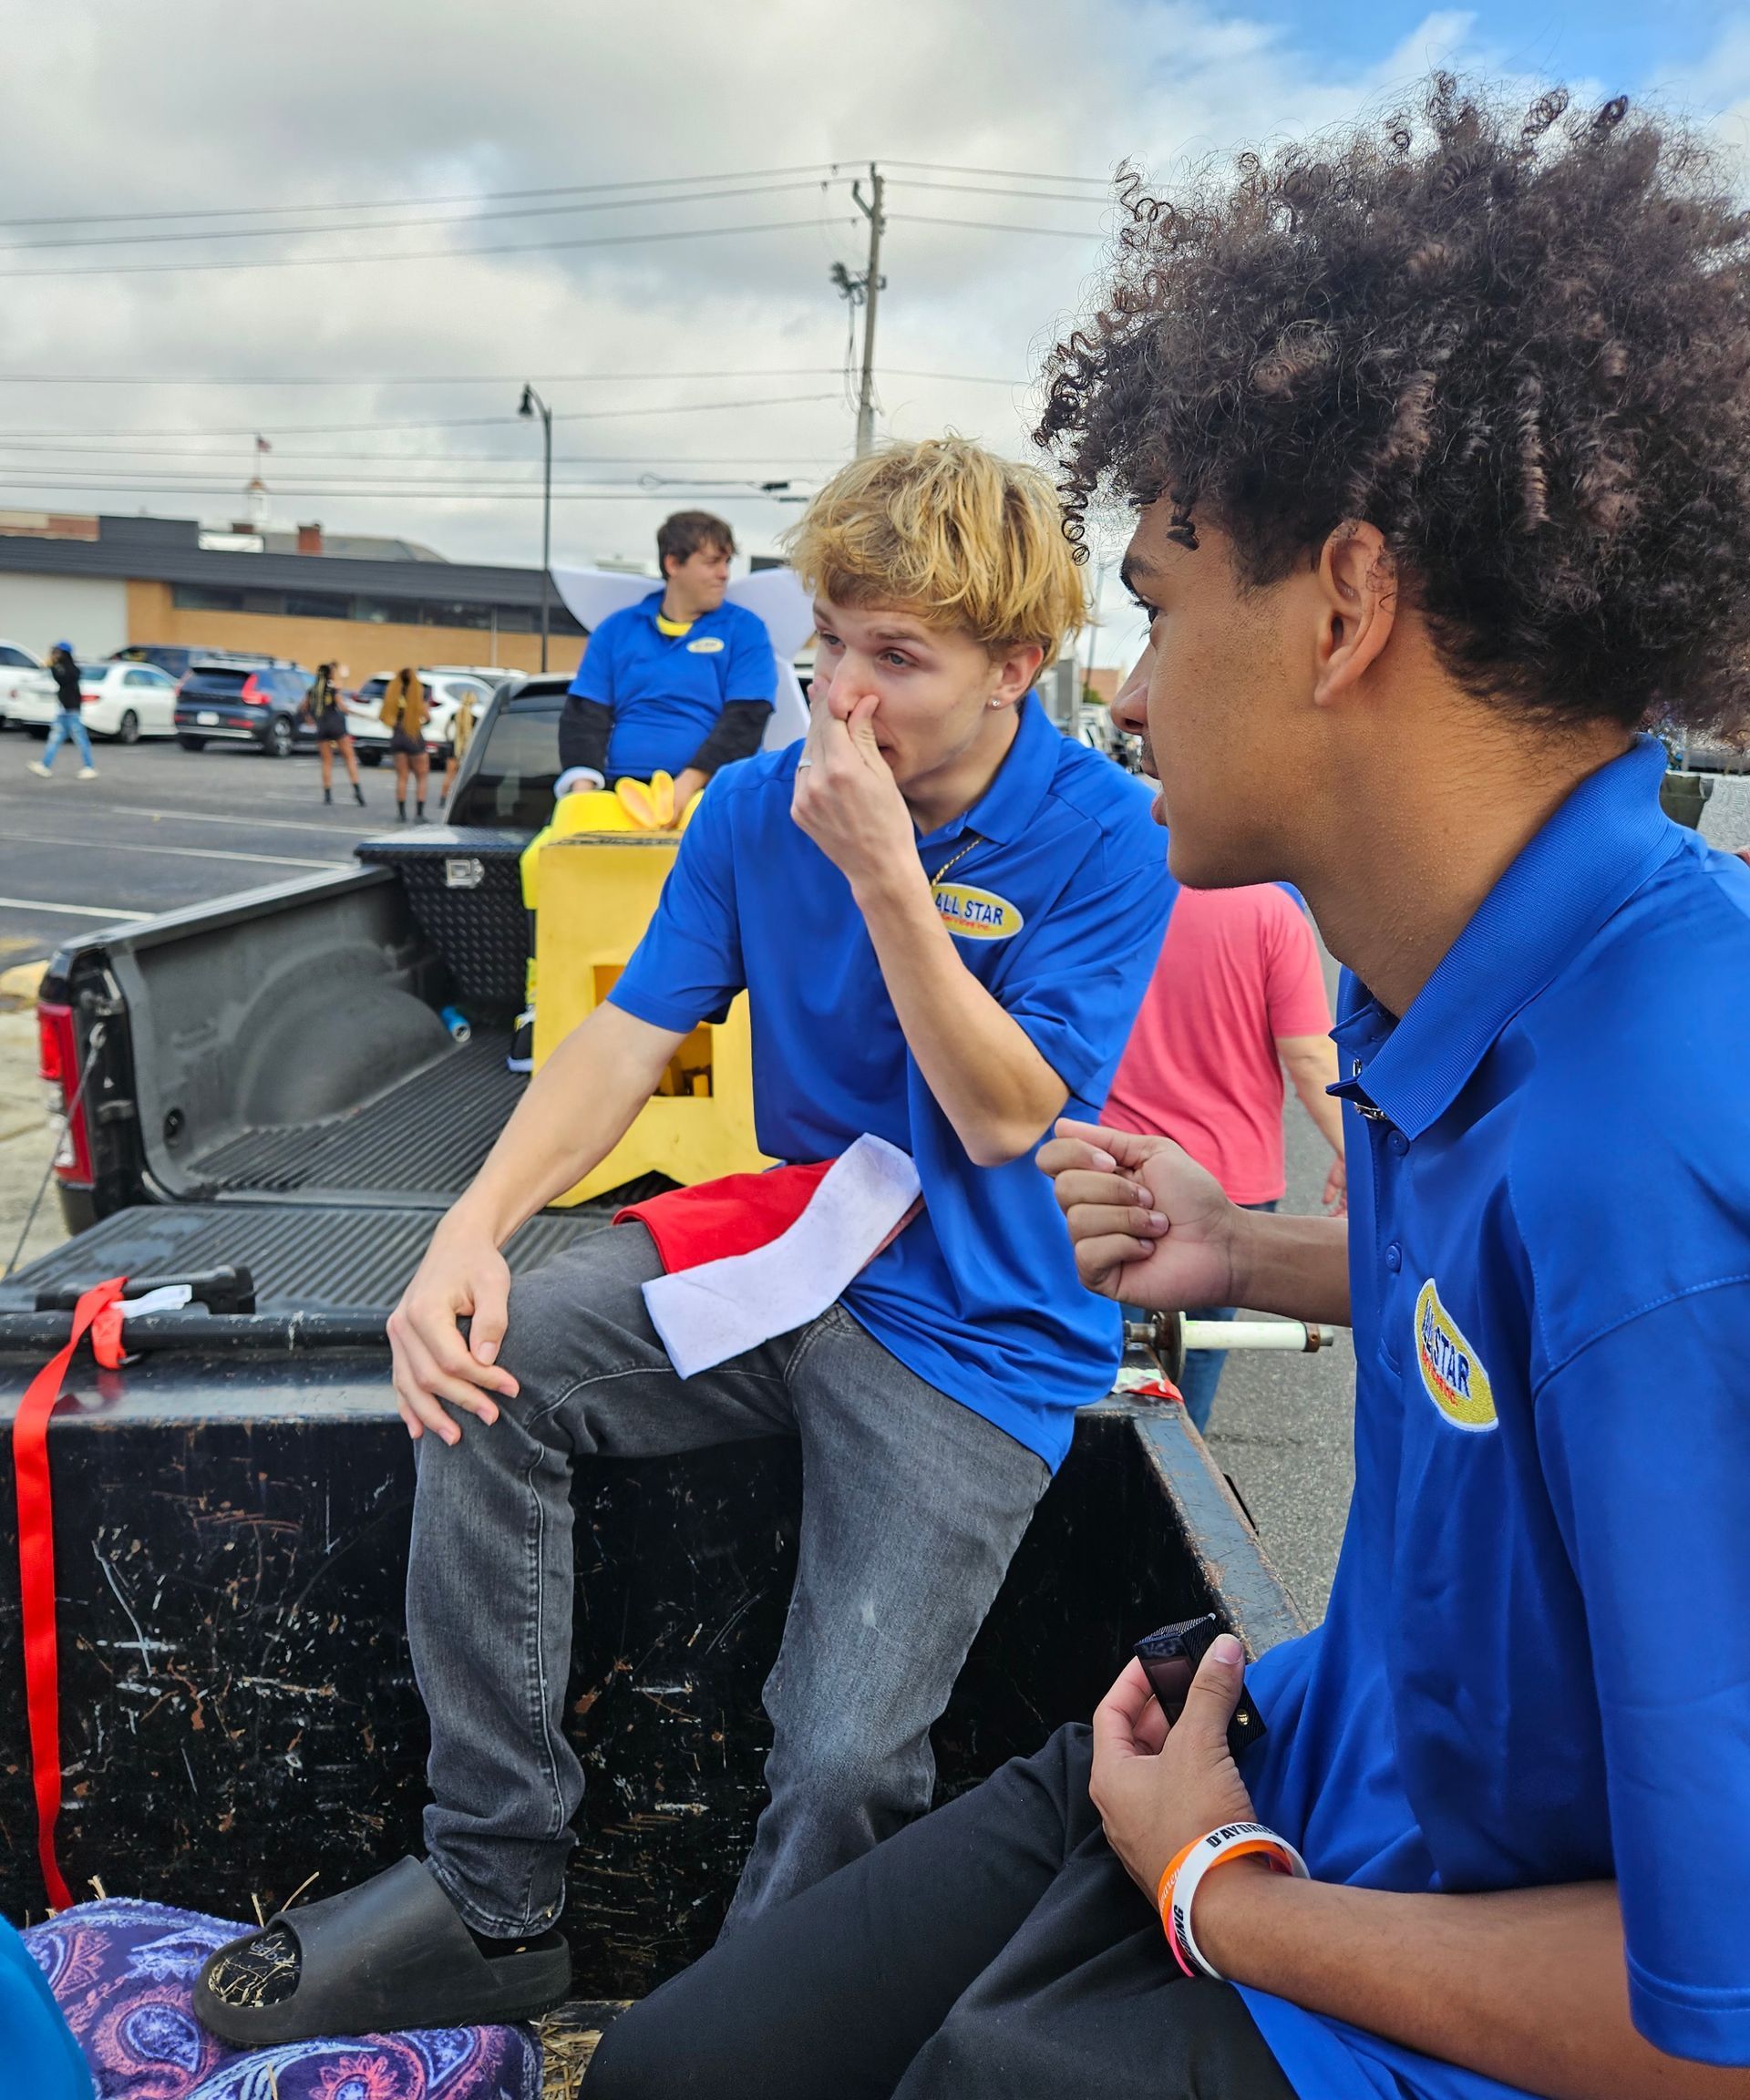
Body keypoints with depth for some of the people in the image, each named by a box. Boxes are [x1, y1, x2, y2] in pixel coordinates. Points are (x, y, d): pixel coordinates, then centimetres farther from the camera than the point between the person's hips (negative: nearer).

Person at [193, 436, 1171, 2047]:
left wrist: (886, 874, -23)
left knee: (842, 1765, -19)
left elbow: (1004, 1118, -15)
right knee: (484, 1371, -18)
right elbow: (631, 1035, -1)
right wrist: (475, 1226, -17)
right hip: (789, 1249, 5)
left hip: (978, 1337, -4)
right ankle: (495, 1895, -1)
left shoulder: (1106, 840, -10)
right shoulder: (758, 805, 3)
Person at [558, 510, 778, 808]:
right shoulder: (617, 628, 15)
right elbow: (584, 715, 9)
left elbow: (744, 720, -3)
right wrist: (583, 787, -9)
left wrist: (688, 784, -17)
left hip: (707, 794, -2)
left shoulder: (745, 629, 8)